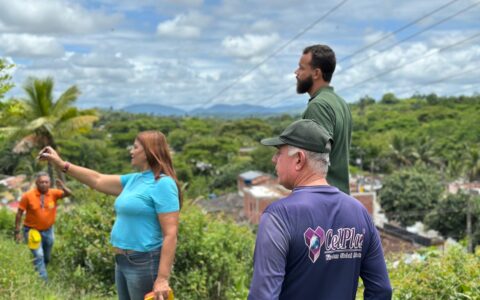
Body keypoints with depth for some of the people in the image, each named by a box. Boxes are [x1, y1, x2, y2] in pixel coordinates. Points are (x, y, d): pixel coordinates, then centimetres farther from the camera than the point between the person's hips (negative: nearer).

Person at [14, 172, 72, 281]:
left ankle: (39, 273, 40)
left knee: (47, 257, 17)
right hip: (32, 231, -4)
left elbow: (68, 193, -22)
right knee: (39, 256, -15)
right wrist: (17, 231, -9)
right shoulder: (28, 196, -15)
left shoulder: (53, 193, -10)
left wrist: (62, 186, -44)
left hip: (48, 230, 4)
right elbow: (19, 213, -9)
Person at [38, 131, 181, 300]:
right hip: (123, 262, 9)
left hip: (145, 263, -9)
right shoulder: (134, 179, 11)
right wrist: (61, 165, 16)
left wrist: (162, 278, -25)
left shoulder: (163, 184, -16)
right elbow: (98, 181, 18)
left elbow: (170, 235, -21)